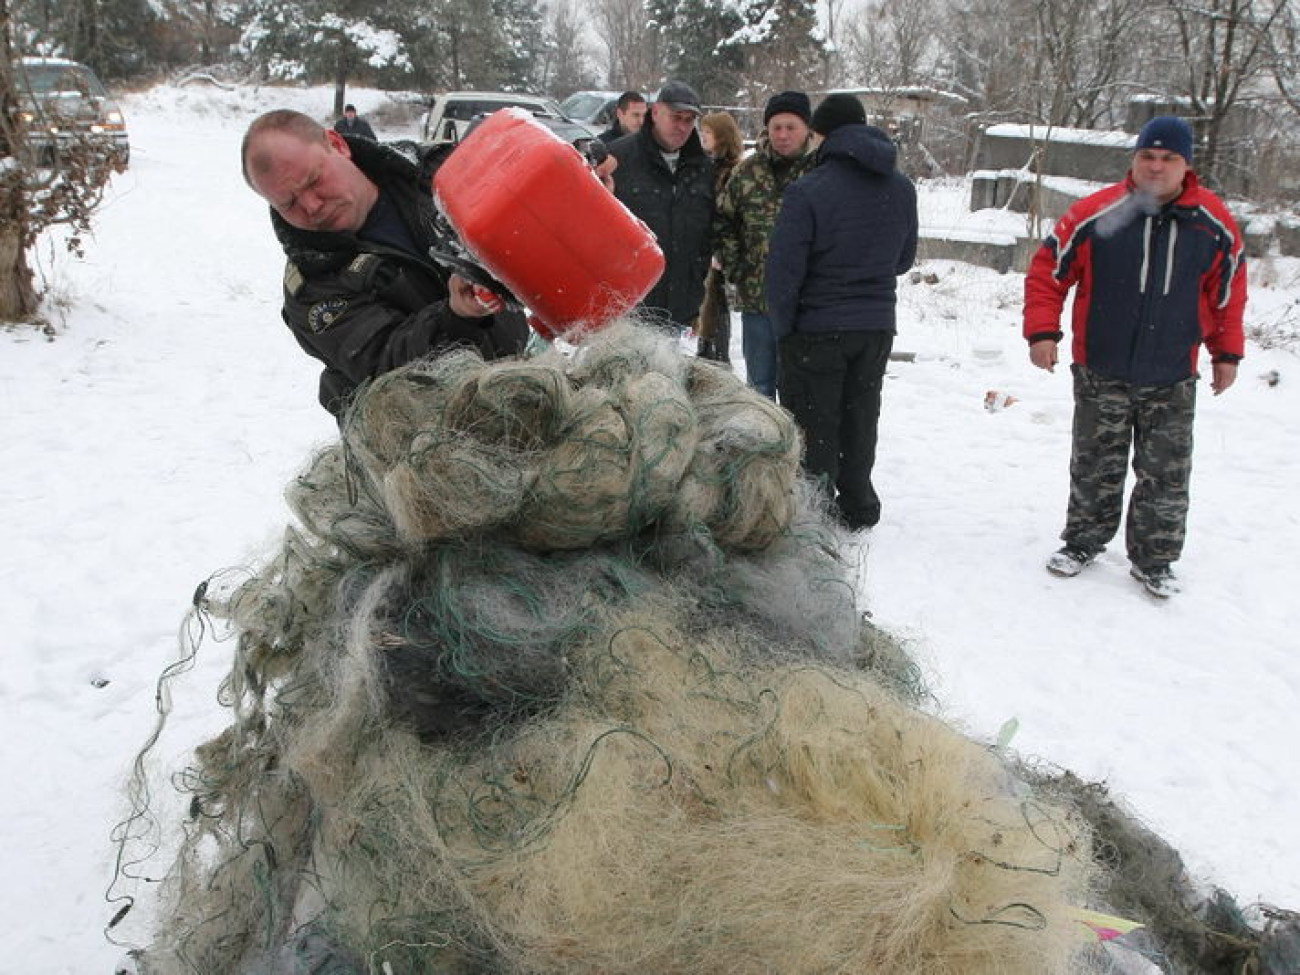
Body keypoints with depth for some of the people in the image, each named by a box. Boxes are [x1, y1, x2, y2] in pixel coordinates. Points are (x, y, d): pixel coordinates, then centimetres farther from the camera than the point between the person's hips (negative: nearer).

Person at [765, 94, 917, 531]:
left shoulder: (807, 190, -17)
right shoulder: (902, 188, 2)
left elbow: (784, 269, -15)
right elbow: (904, 258, 13)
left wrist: (782, 329, -3)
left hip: (818, 330, -5)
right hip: (877, 327, 5)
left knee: (813, 428, 6)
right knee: (860, 421, 18)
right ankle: (858, 507, 29)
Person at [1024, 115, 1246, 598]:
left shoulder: (1214, 223, -3)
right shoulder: (1095, 214, -10)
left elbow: (1228, 292, 10)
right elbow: (1047, 271, -3)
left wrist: (1227, 353, 11)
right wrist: (1042, 331, -10)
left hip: (1172, 379, 1)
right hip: (1100, 373, -1)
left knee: (1166, 475, 7)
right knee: (1094, 468, 10)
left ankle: (1153, 560, 21)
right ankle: (1083, 542, 28)